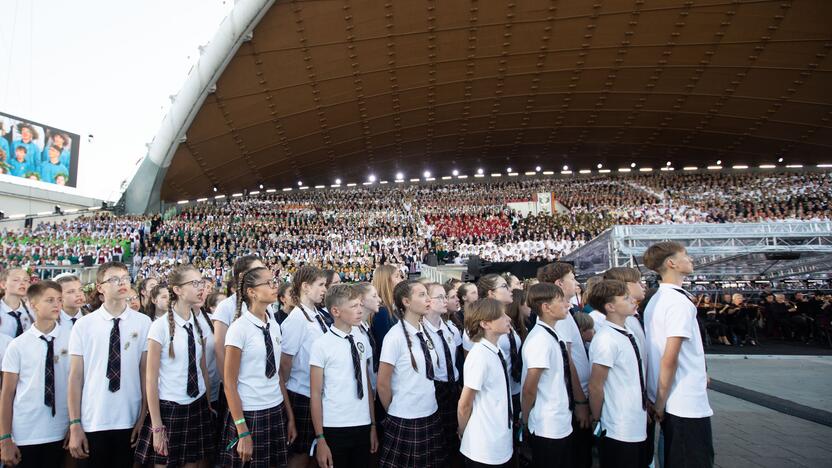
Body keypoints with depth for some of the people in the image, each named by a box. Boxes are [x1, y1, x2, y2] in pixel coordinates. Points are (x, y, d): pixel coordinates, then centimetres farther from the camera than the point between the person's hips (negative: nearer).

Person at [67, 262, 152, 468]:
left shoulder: (143, 323, -3)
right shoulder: (83, 325, -3)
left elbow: (146, 372, -1)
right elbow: (75, 376, -2)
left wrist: (144, 416, -1)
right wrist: (75, 424, -2)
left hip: (130, 421, 0)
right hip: (93, 422, 0)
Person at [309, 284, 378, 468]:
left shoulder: (363, 340, 3)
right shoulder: (321, 345, -10)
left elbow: (367, 384, 8)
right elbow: (315, 394, -8)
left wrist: (373, 425, 8)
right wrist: (320, 438, -8)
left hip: (363, 426, 4)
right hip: (334, 429, -4)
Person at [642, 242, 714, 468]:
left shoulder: (655, 300, 9)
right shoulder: (680, 301, -18)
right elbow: (669, 359, -22)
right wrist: (661, 403, -14)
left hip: (672, 404, 9)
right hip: (688, 405, -8)